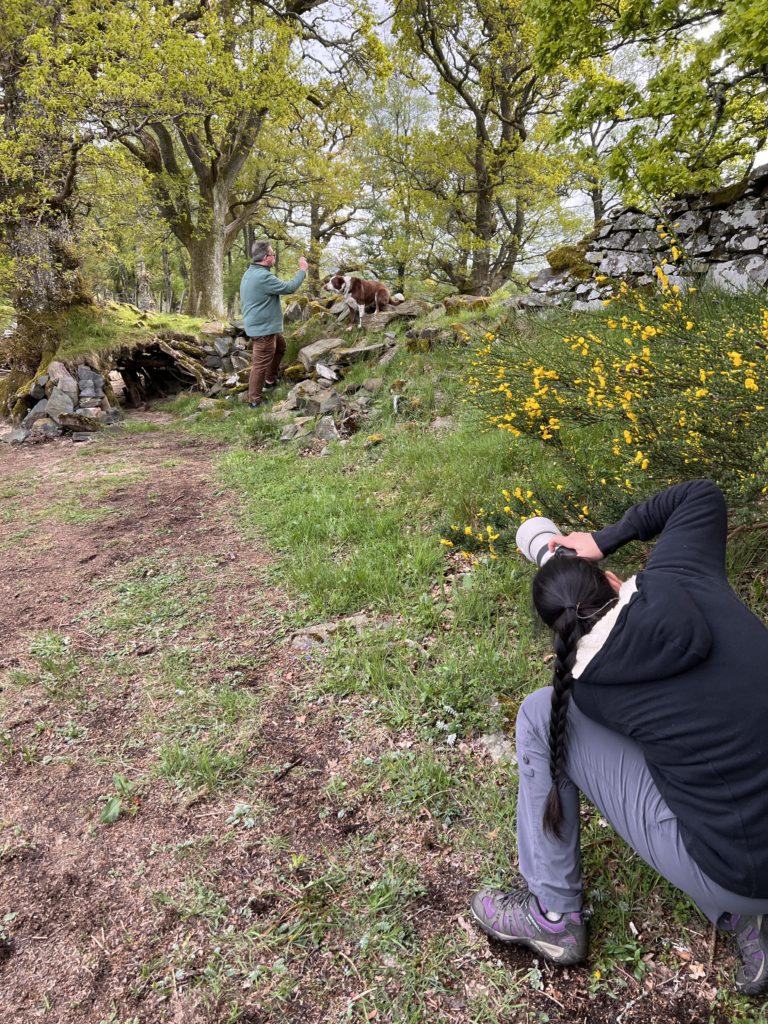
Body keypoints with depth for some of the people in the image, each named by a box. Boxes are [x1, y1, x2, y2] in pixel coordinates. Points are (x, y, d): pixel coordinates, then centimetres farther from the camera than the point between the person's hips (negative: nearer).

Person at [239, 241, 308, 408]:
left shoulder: (251, 273, 9)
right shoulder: (263, 277, -25)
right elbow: (288, 288, -20)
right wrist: (303, 270, -8)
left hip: (261, 324, 11)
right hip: (263, 328, -11)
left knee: (280, 346, 29)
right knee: (261, 364, -3)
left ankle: (270, 380, 40)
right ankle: (255, 400, 5)